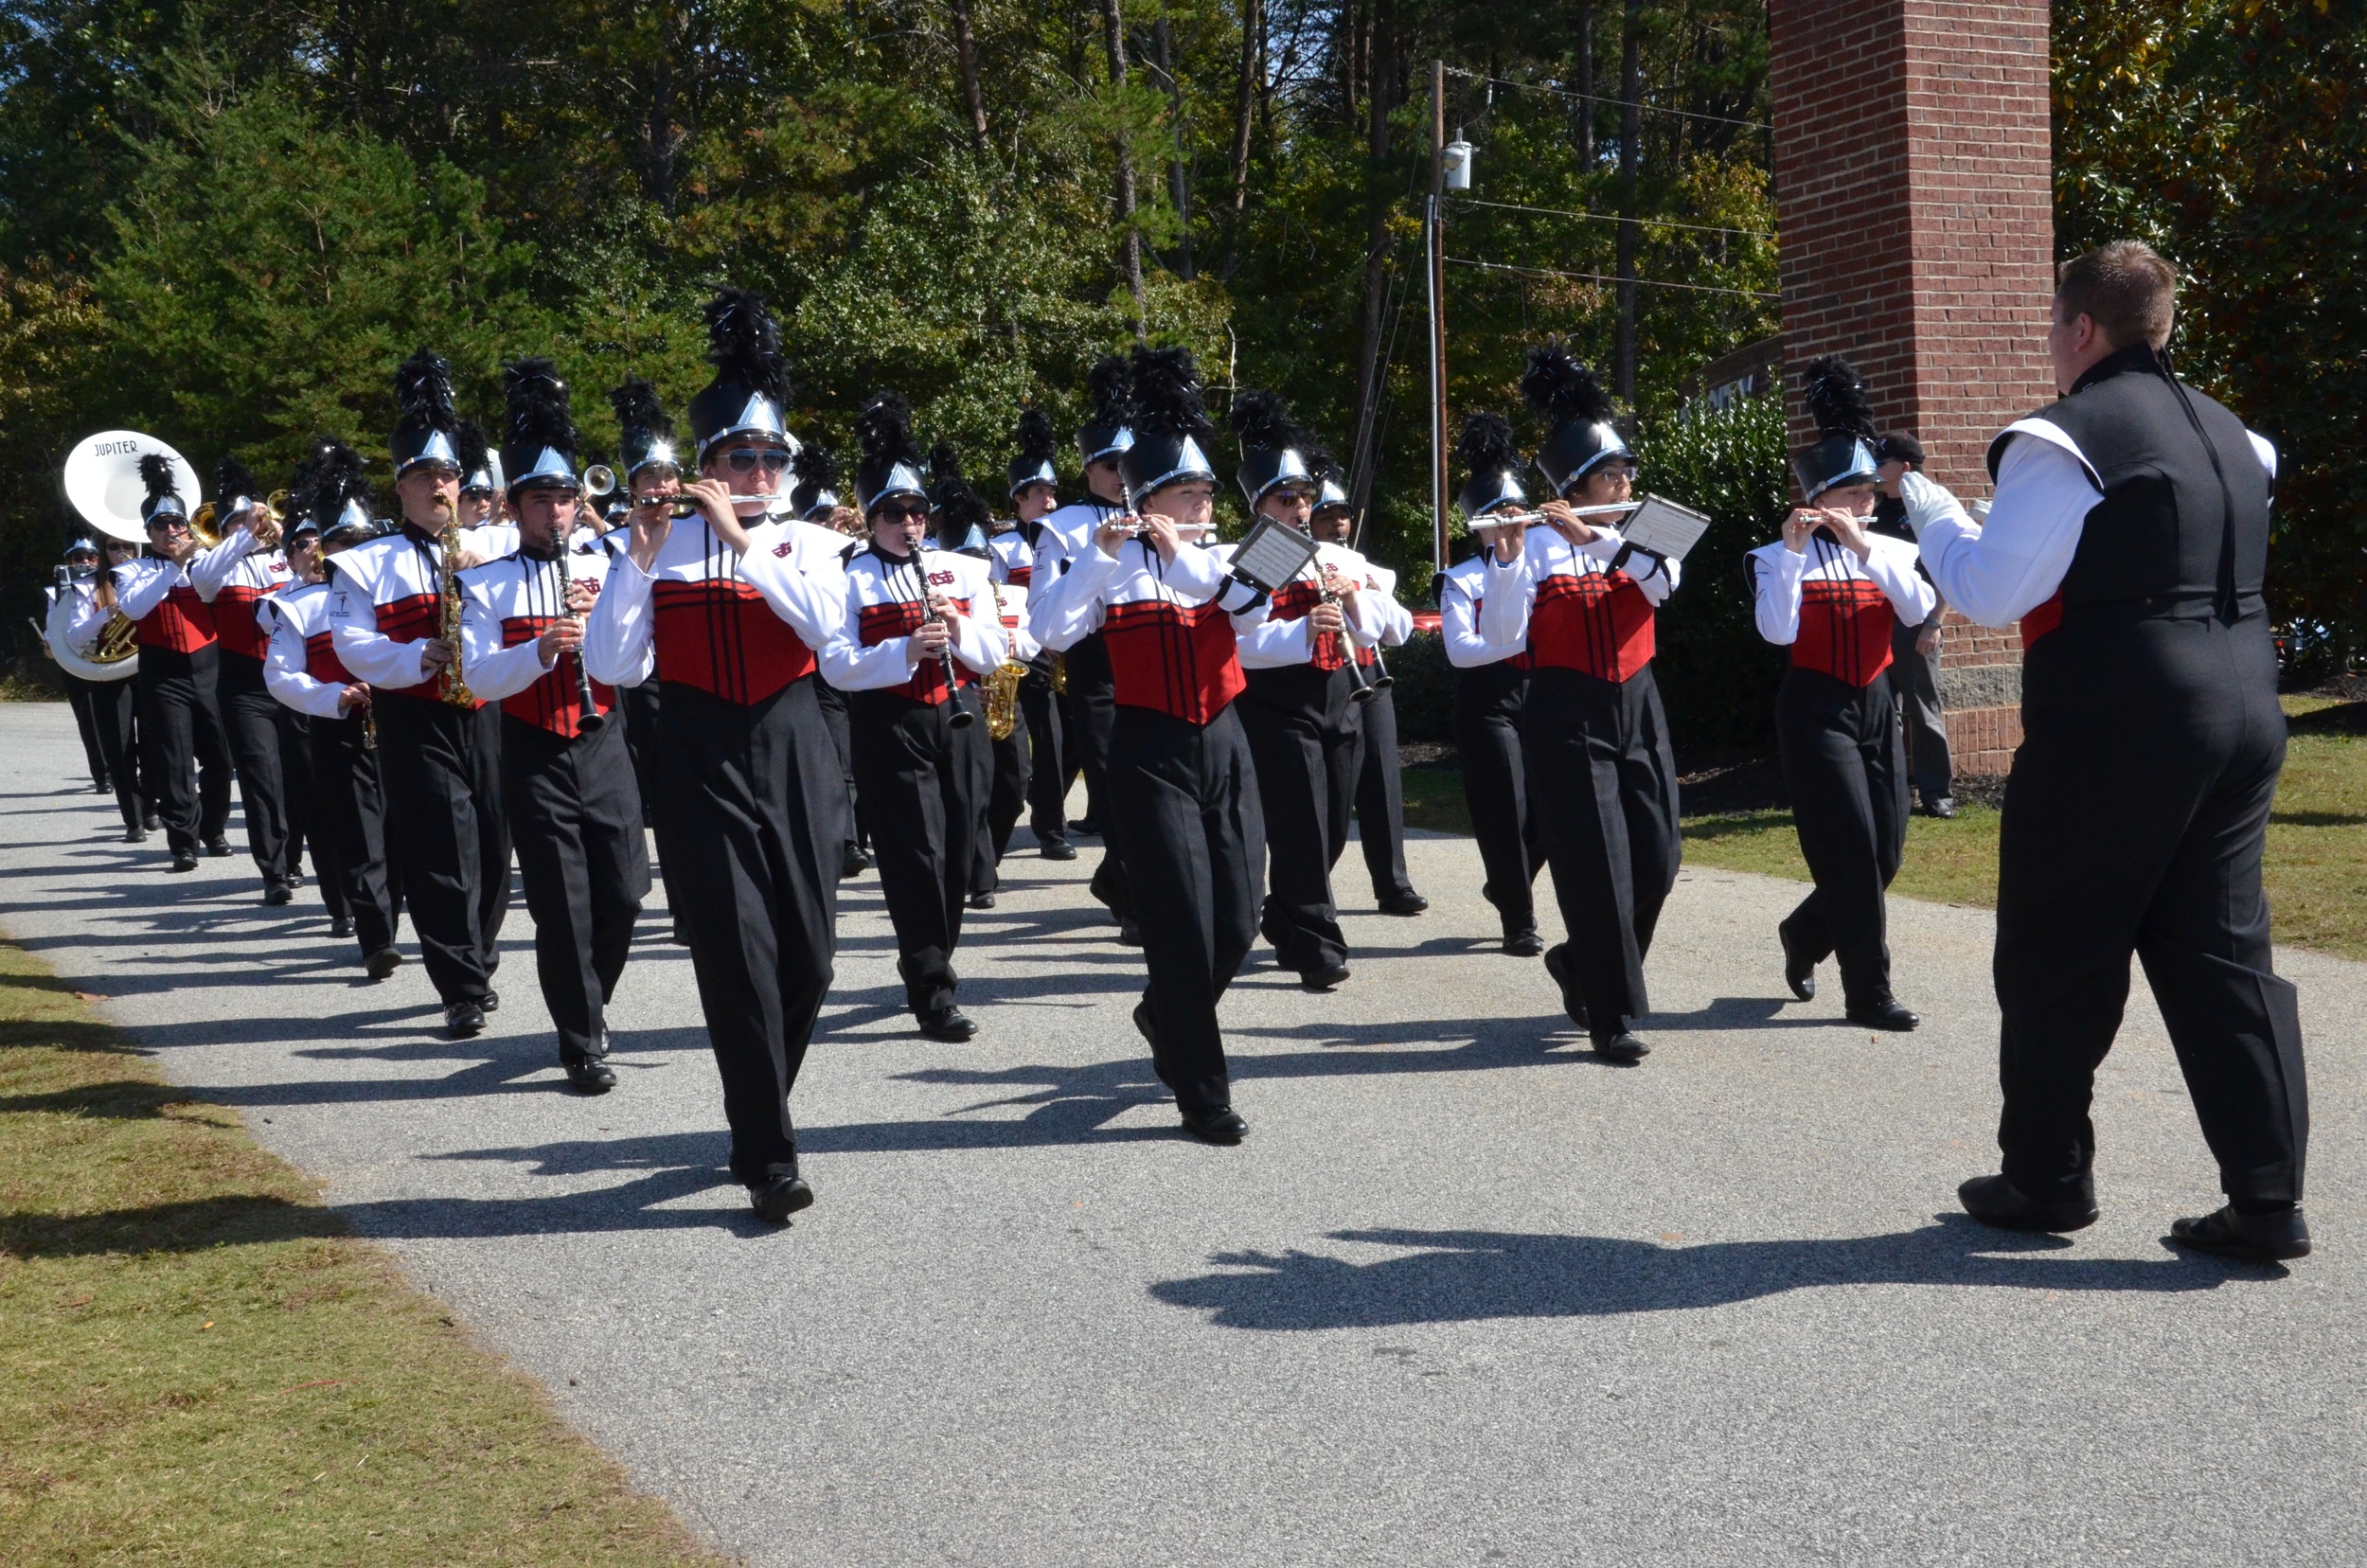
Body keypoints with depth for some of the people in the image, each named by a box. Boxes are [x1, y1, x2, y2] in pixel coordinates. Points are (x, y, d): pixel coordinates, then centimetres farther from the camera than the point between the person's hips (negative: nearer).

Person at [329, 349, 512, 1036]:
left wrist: (484, 556, -12)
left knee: (493, 849, 9)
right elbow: (352, 643, -4)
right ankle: (464, 991, -4)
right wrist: (418, 659, -20)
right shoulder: (368, 563, 4)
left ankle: (479, 961, 29)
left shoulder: (496, 548, 13)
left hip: (487, 717, 3)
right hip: (416, 726, -3)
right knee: (441, 854, -7)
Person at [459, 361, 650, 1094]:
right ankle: (581, 1043, 9)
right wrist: (541, 650, -26)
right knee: (561, 907, -2)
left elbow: (638, 668, 1)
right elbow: (478, 679, -10)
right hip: (533, 756, -2)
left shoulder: (605, 569, 7)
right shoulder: (488, 584, 2)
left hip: (601, 746, 2)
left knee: (622, 894, 2)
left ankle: (588, 1003, 29)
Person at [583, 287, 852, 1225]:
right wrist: (641, 559, -17)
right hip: (703, 766, -2)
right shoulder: (661, 547, 1)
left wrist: (742, 538, -20)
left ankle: (756, 1113, 29)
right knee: (739, 958, -8)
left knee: (808, 955, 4)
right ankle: (769, 1162, -3)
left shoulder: (809, 544, 6)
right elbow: (608, 666, -8)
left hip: (794, 757, 2)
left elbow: (825, 625, -16)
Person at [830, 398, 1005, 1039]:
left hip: (958, 723, 5)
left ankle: (925, 957, 30)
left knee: (958, 854, 9)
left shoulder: (962, 571, 11)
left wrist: (957, 630, -13)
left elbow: (994, 653, 8)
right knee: (916, 856, -9)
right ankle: (933, 993, -7)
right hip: (890, 731, -4)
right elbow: (838, 666, -11)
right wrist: (906, 651, -25)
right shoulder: (849, 578, -1)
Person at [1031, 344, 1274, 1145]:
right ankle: (1203, 1095, 4)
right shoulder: (1109, 565, -2)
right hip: (1151, 755, -4)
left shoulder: (1222, 559, 9)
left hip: (1223, 746, 4)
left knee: (1238, 921, 4)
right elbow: (1050, 632, -19)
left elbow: (1258, 610, -13)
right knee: (1183, 923, -7)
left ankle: (1164, 1016, 34)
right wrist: (1099, 552, -27)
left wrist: (1184, 553, -22)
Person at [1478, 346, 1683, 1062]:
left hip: (1637, 708, 5)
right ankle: (1612, 1017, 4)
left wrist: (1596, 537, -24)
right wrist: (1506, 556, -29)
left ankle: (1581, 963, 29)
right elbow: (1498, 633, -16)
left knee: (1656, 864, 5)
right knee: (1597, 868, -7)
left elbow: (1665, 582, -15)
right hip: (1568, 717, -5)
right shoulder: (1535, 545, -5)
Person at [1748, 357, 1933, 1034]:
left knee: (1885, 853, 7)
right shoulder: (1781, 557, -4)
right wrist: (1793, 549, -25)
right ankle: (1868, 993, -2)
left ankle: (1803, 935, 32)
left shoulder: (1891, 552, 7)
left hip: (1876, 705, 5)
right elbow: (1777, 630, -20)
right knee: (1851, 850, -10)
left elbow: (1918, 611, -12)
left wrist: (1864, 545, -20)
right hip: (1816, 709, -5)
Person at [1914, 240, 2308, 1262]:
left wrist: (1921, 500, 0)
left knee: (2056, 955, 7)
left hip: (2112, 730, -7)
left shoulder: (2063, 440, -11)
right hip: (2243, 714, 8)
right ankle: (2268, 1197, 5)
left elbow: (1991, 592, -14)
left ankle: (2047, 1178, 17)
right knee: (2221, 949, 9)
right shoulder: (2225, 433, 14)